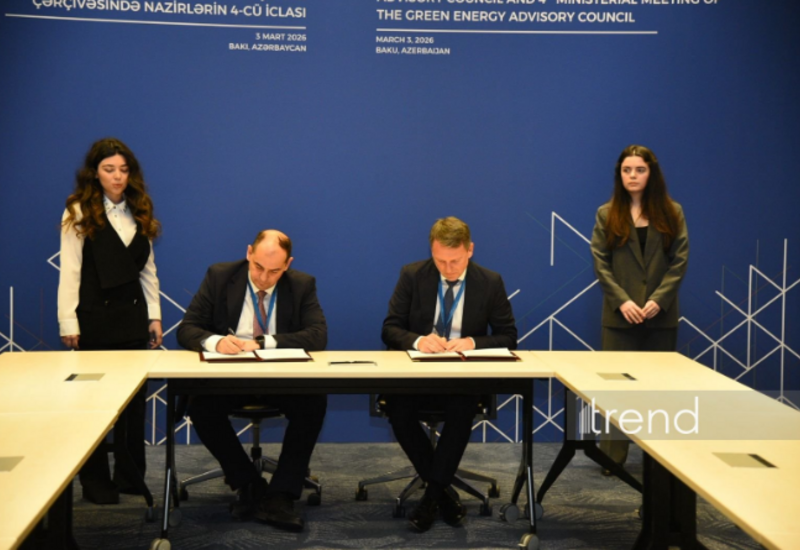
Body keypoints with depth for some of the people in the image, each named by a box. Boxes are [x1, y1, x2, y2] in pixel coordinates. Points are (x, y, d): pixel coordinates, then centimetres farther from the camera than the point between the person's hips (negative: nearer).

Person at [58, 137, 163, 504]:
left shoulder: (139, 213, 10)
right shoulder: (79, 213, -4)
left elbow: (148, 270, 12)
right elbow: (69, 271, -8)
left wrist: (154, 315, 7)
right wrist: (68, 323, -13)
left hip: (133, 316, 5)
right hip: (95, 319, -4)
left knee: (135, 399, 7)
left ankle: (131, 478, 18)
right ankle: (96, 483, 12)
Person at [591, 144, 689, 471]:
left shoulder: (672, 213, 5)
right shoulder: (607, 215, 4)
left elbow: (680, 261, -1)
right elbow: (600, 263, -2)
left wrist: (659, 299, -13)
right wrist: (622, 301, -14)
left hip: (662, 315, 1)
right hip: (621, 315, -1)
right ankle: (613, 456, 5)